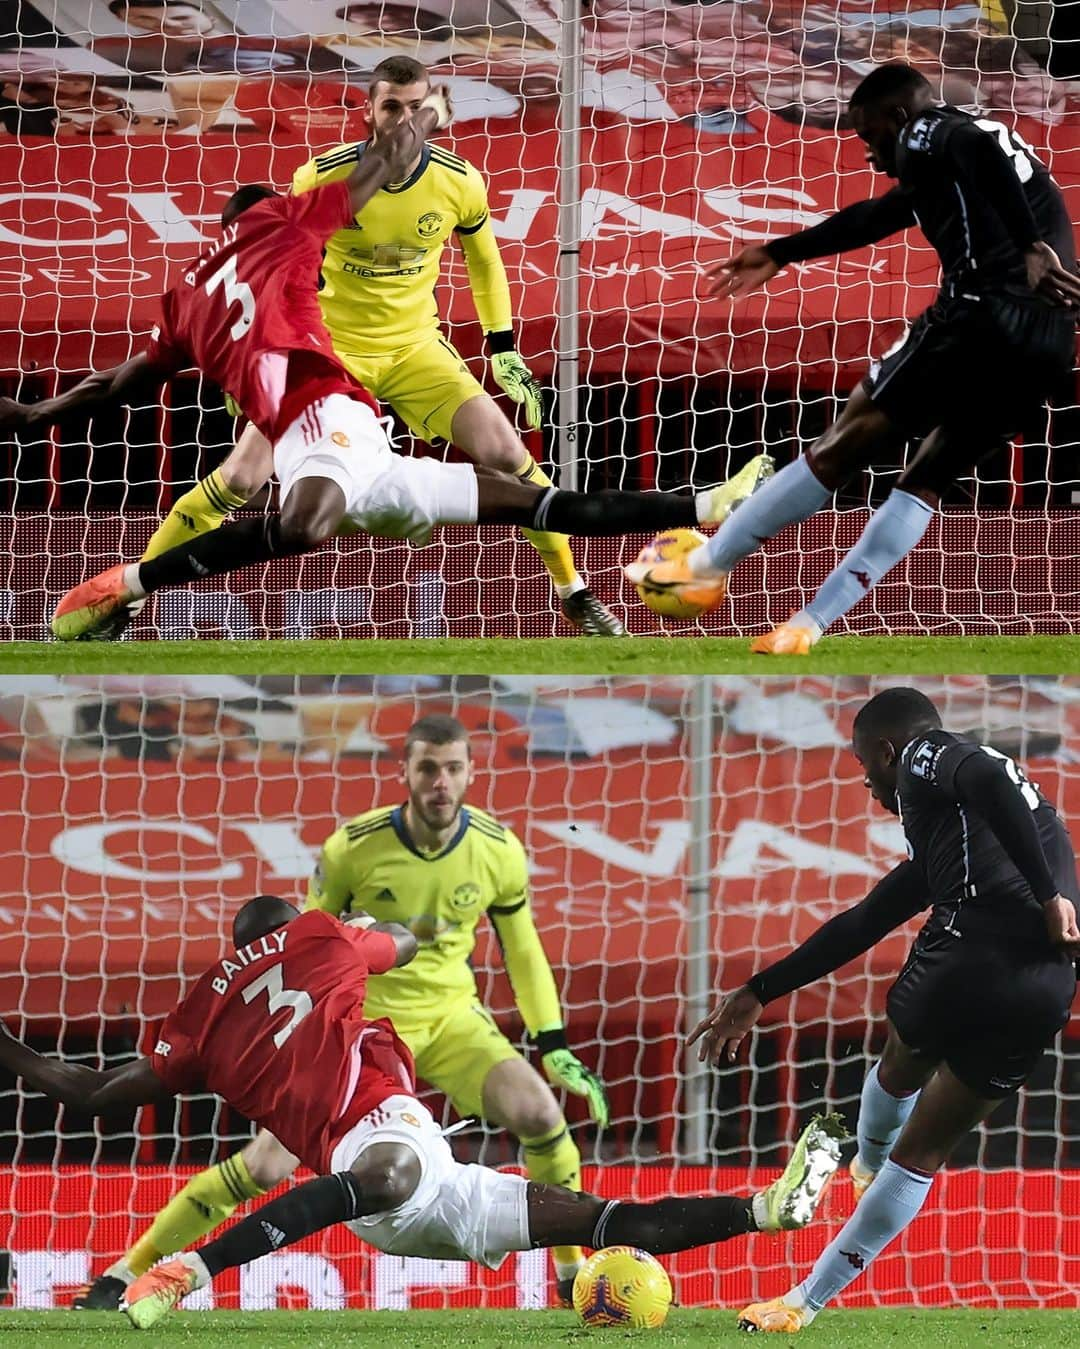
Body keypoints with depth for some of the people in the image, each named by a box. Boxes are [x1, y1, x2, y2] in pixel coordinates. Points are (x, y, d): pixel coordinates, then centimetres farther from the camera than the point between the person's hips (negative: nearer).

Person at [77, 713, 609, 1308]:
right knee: (265, 1165, -11)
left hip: (452, 1015, 2)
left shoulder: (498, 851, -10)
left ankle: (574, 1274, -5)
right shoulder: (355, 847, -17)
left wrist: (555, 1047, 3)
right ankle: (121, 1276, 2)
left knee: (539, 1112, -24)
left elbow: (523, 950, 6)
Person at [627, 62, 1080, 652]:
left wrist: (1031, 249, -29)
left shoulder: (927, 137, 5)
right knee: (927, 480, 18)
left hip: (986, 314, -8)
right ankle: (810, 624, 14)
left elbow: (980, 149, -20)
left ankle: (707, 563, 13)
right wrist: (779, 254, 54)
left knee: (840, 451, 4)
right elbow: (873, 217, 45)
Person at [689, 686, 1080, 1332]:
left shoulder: (926, 756, 10)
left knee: (900, 1071, 29)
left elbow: (989, 782, -15)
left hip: (974, 950, -7)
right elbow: (862, 926, 37)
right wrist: (758, 994, 41)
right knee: (925, 1151, 21)